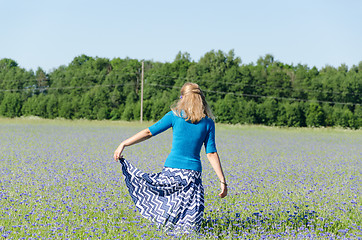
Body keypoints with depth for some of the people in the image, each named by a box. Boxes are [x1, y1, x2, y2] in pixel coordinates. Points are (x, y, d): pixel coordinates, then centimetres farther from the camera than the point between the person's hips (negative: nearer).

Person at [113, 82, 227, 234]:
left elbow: (148, 132, -2)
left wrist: (123, 144, 5)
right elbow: (211, 154, -1)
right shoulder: (208, 123, 4)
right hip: (193, 174, 1)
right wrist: (222, 181, 2)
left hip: (172, 171, -1)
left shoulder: (175, 116, -1)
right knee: (189, 225, 4)